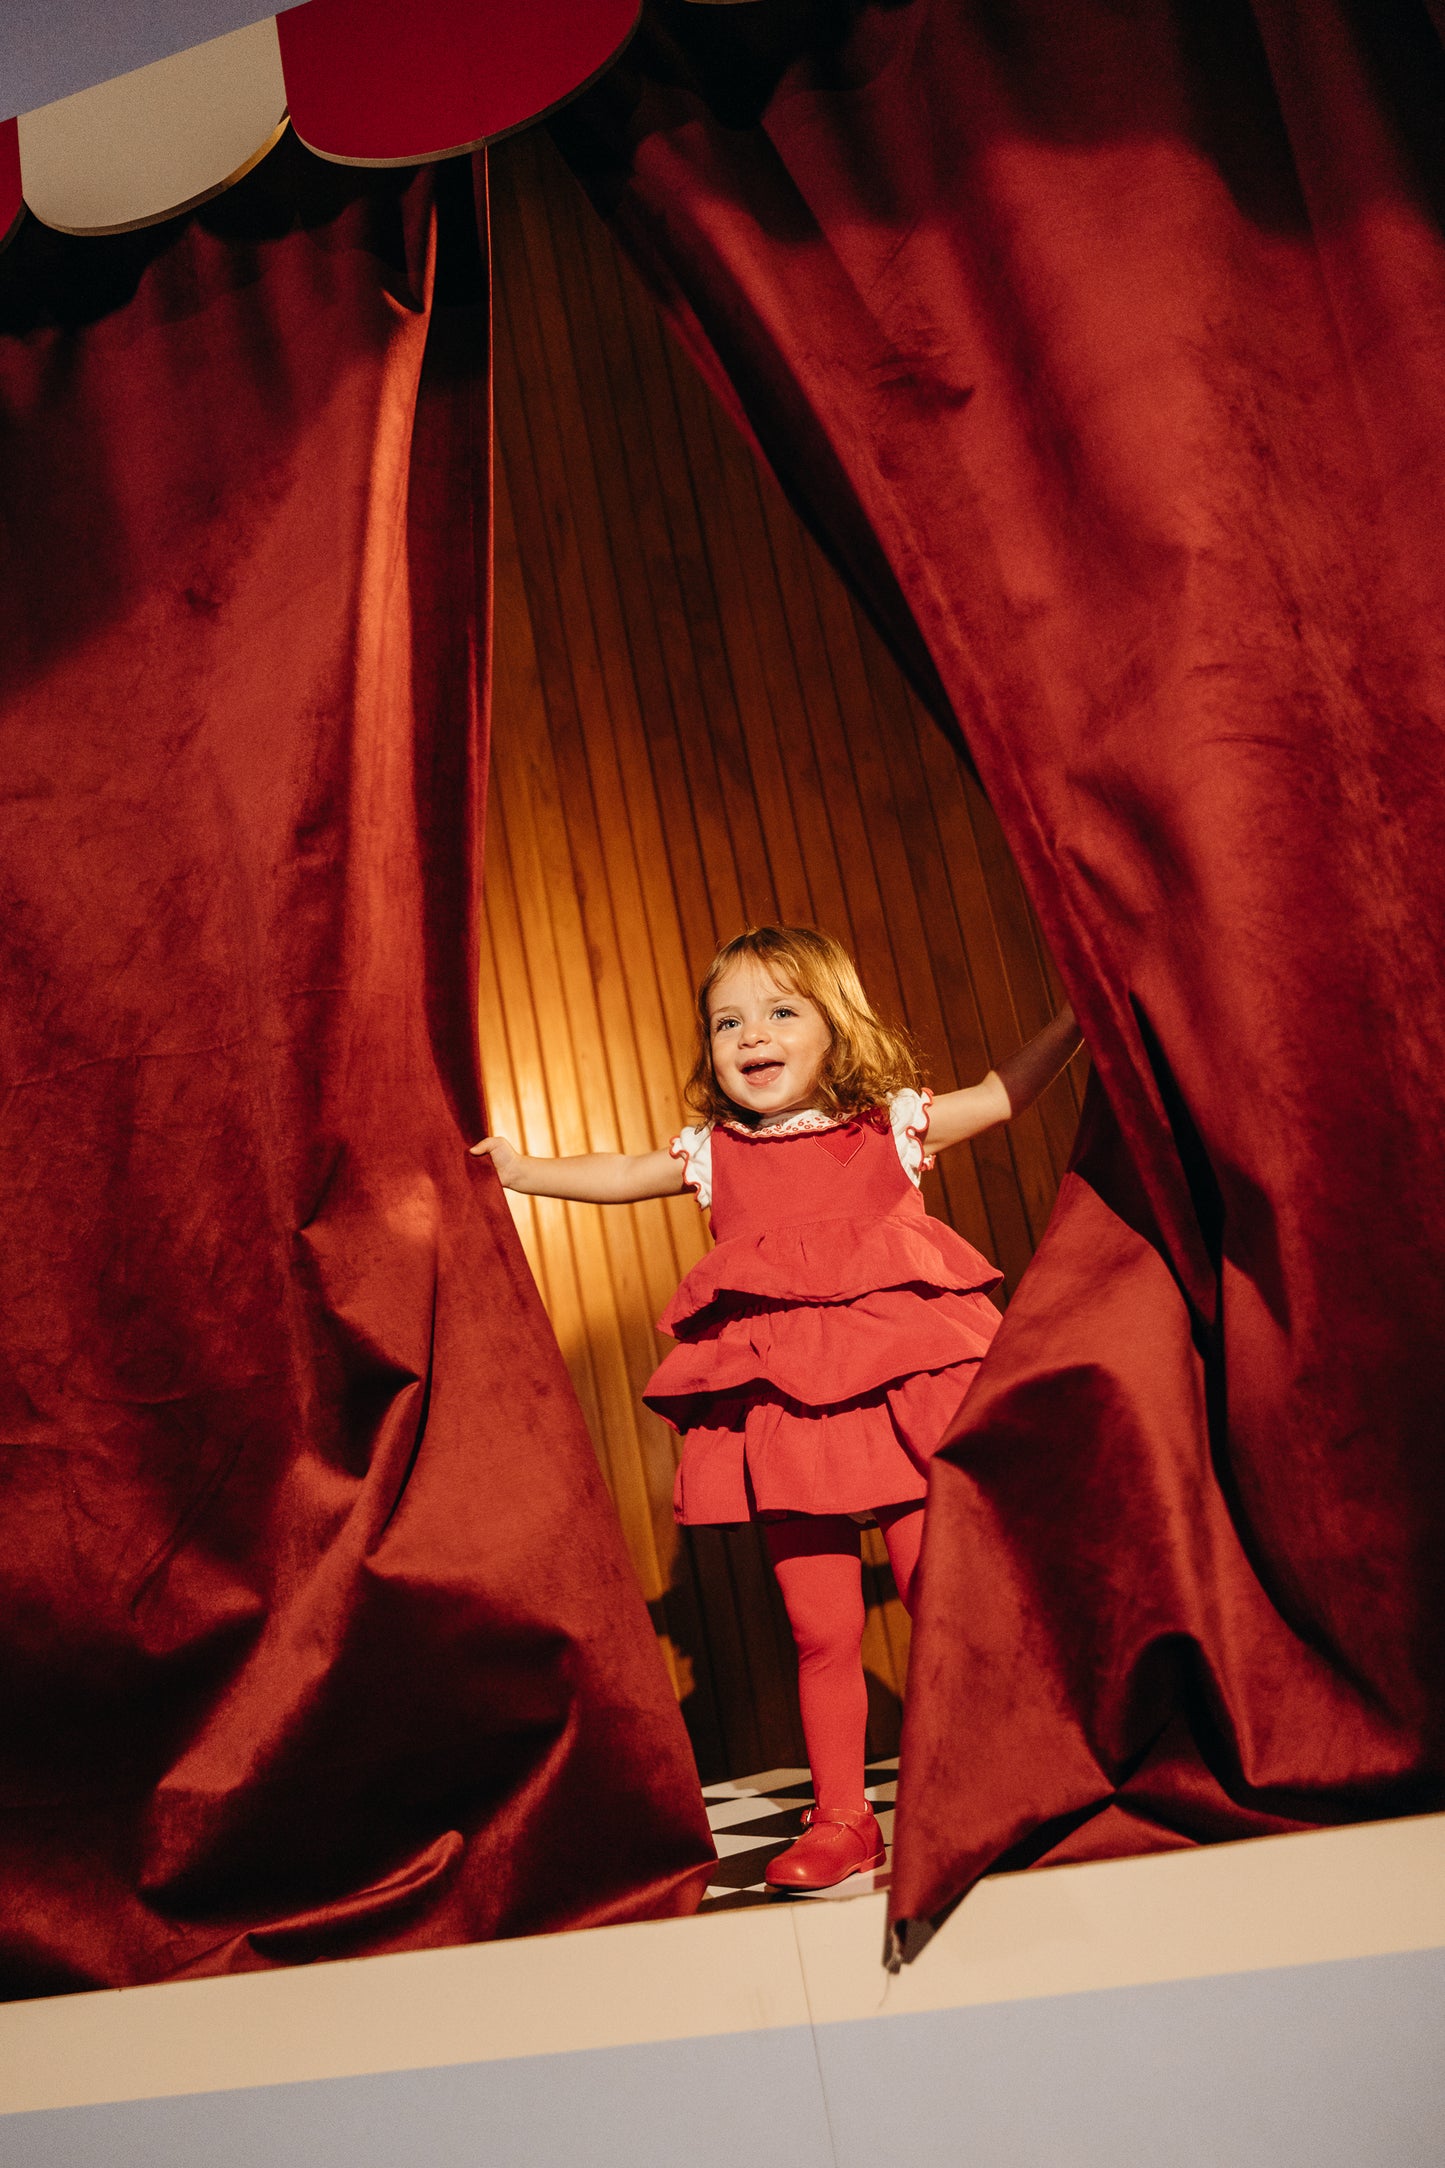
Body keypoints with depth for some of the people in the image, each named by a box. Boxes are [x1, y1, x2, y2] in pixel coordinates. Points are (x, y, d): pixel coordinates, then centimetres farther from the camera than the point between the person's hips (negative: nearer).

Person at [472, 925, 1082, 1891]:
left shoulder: (893, 1123, 6)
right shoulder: (714, 1154, 10)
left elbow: (1004, 1092, 9)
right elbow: (615, 1177, 19)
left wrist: (1076, 1016, 1)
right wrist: (515, 1168, 13)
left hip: (905, 1396, -1)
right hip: (782, 1415, 1)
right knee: (821, 1633, 7)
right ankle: (841, 1819, 23)